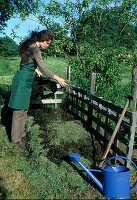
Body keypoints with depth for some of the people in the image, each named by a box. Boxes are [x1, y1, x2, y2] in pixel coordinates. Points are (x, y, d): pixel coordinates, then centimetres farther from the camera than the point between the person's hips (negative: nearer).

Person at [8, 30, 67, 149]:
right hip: (22, 81, -10)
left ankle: (21, 134, 24)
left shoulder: (32, 47, 13)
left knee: (24, 109, 14)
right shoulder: (35, 49, -17)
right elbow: (43, 69, -21)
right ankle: (15, 138, 4)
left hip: (26, 82, 10)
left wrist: (35, 70, 39)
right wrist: (58, 79, -16)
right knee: (19, 110, -5)